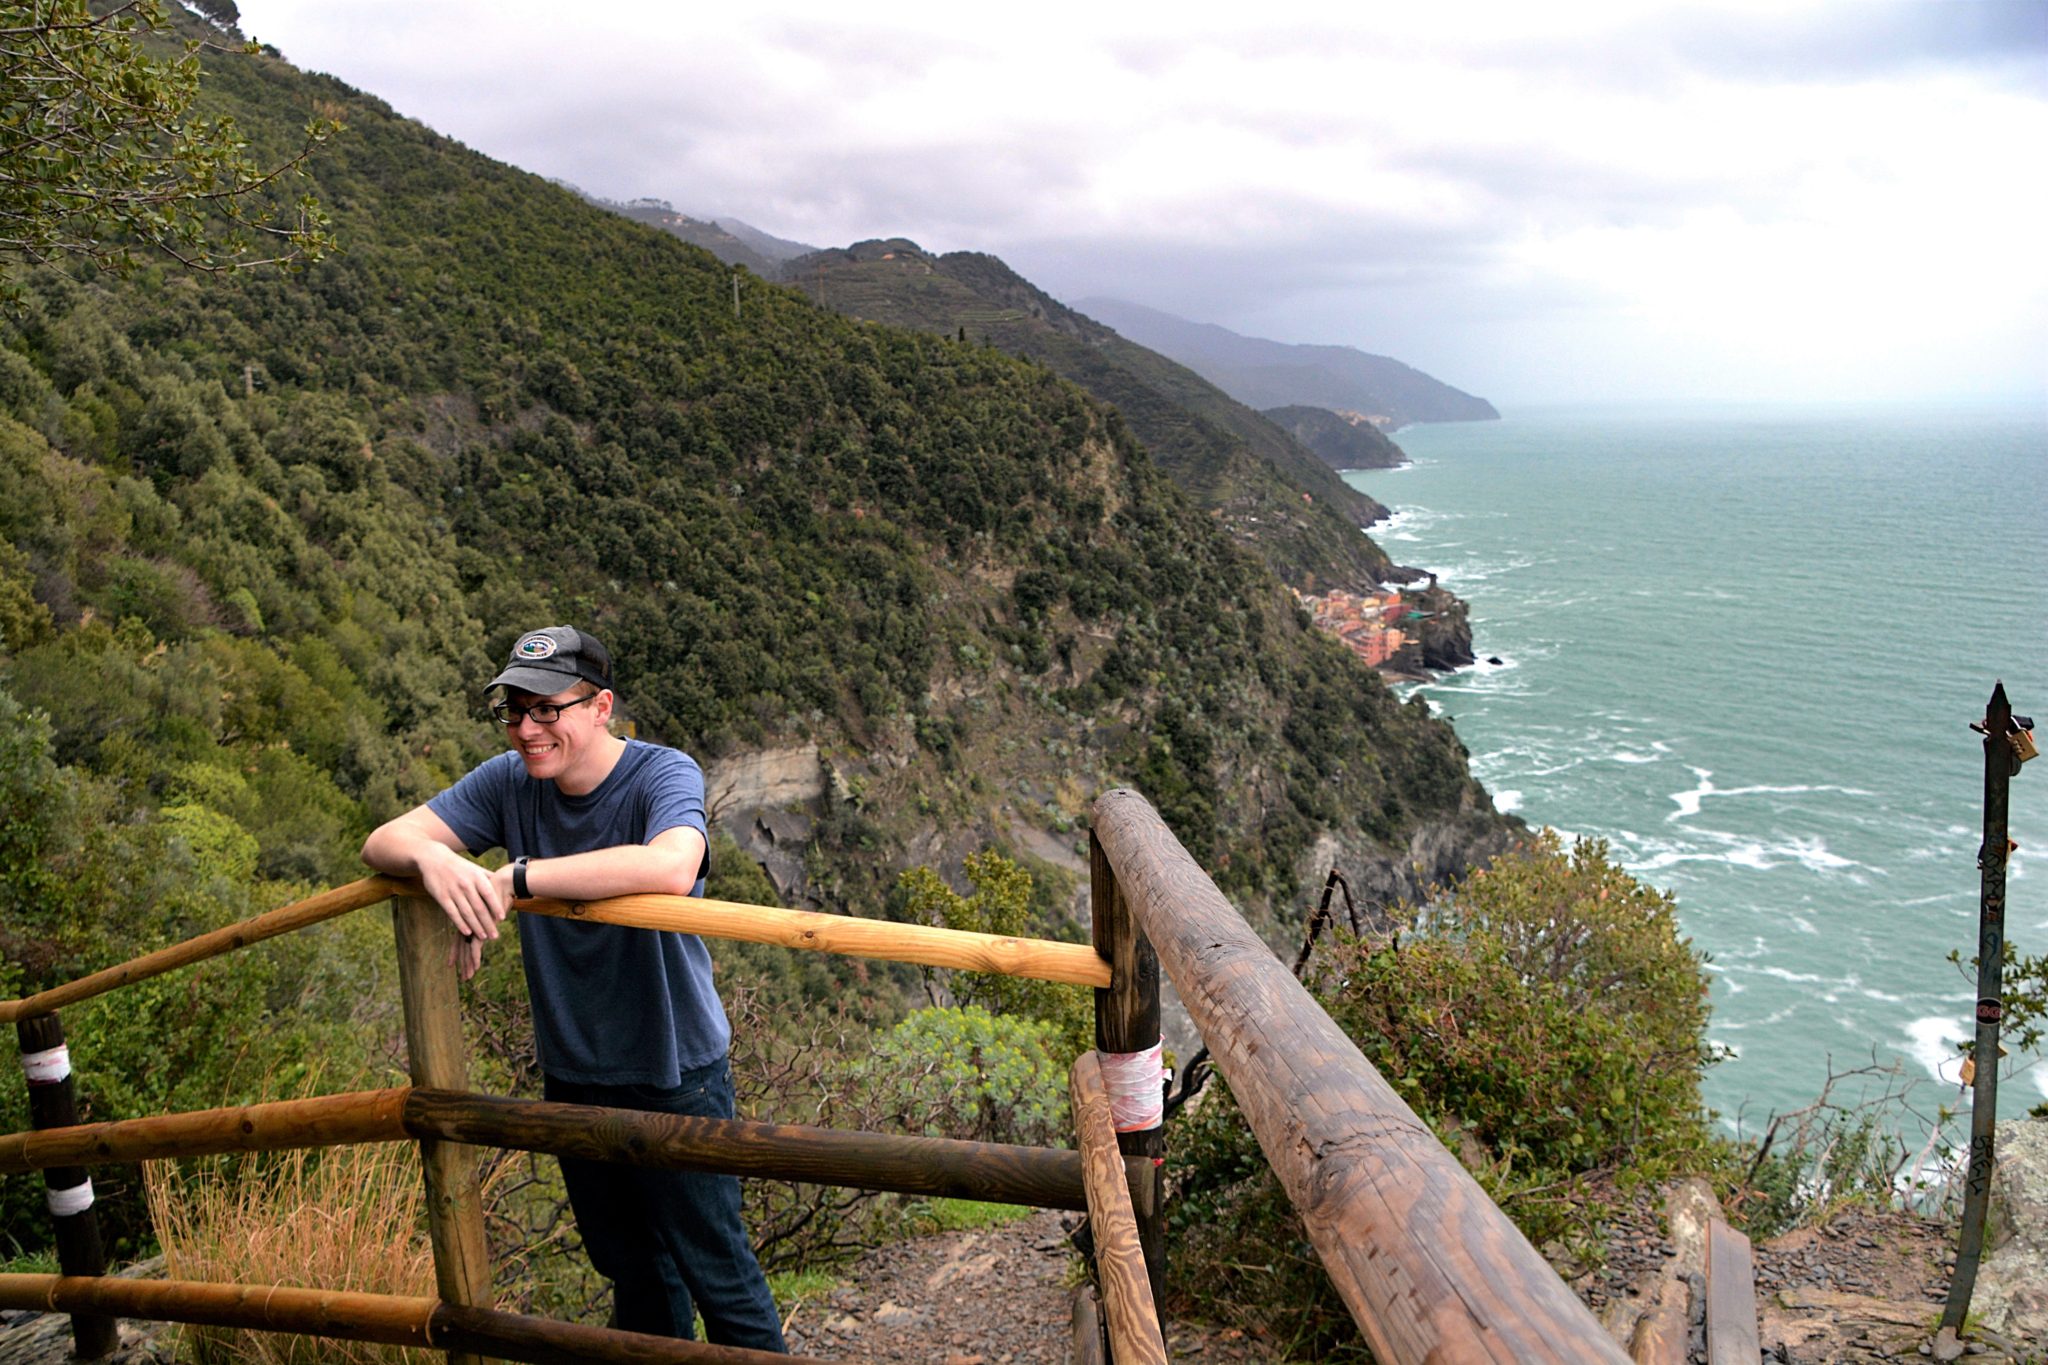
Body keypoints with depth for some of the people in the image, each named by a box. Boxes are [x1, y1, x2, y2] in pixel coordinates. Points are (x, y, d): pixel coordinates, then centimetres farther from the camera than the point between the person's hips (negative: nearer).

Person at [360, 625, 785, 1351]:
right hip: (572, 1071, 5)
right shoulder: (509, 782, -4)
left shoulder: (663, 774, -20)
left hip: (675, 1072, -5)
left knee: (716, 1271, 5)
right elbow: (383, 842, -7)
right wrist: (432, 858, -31)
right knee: (635, 1272, 23)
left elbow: (670, 866, -42)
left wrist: (515, 878, -39)